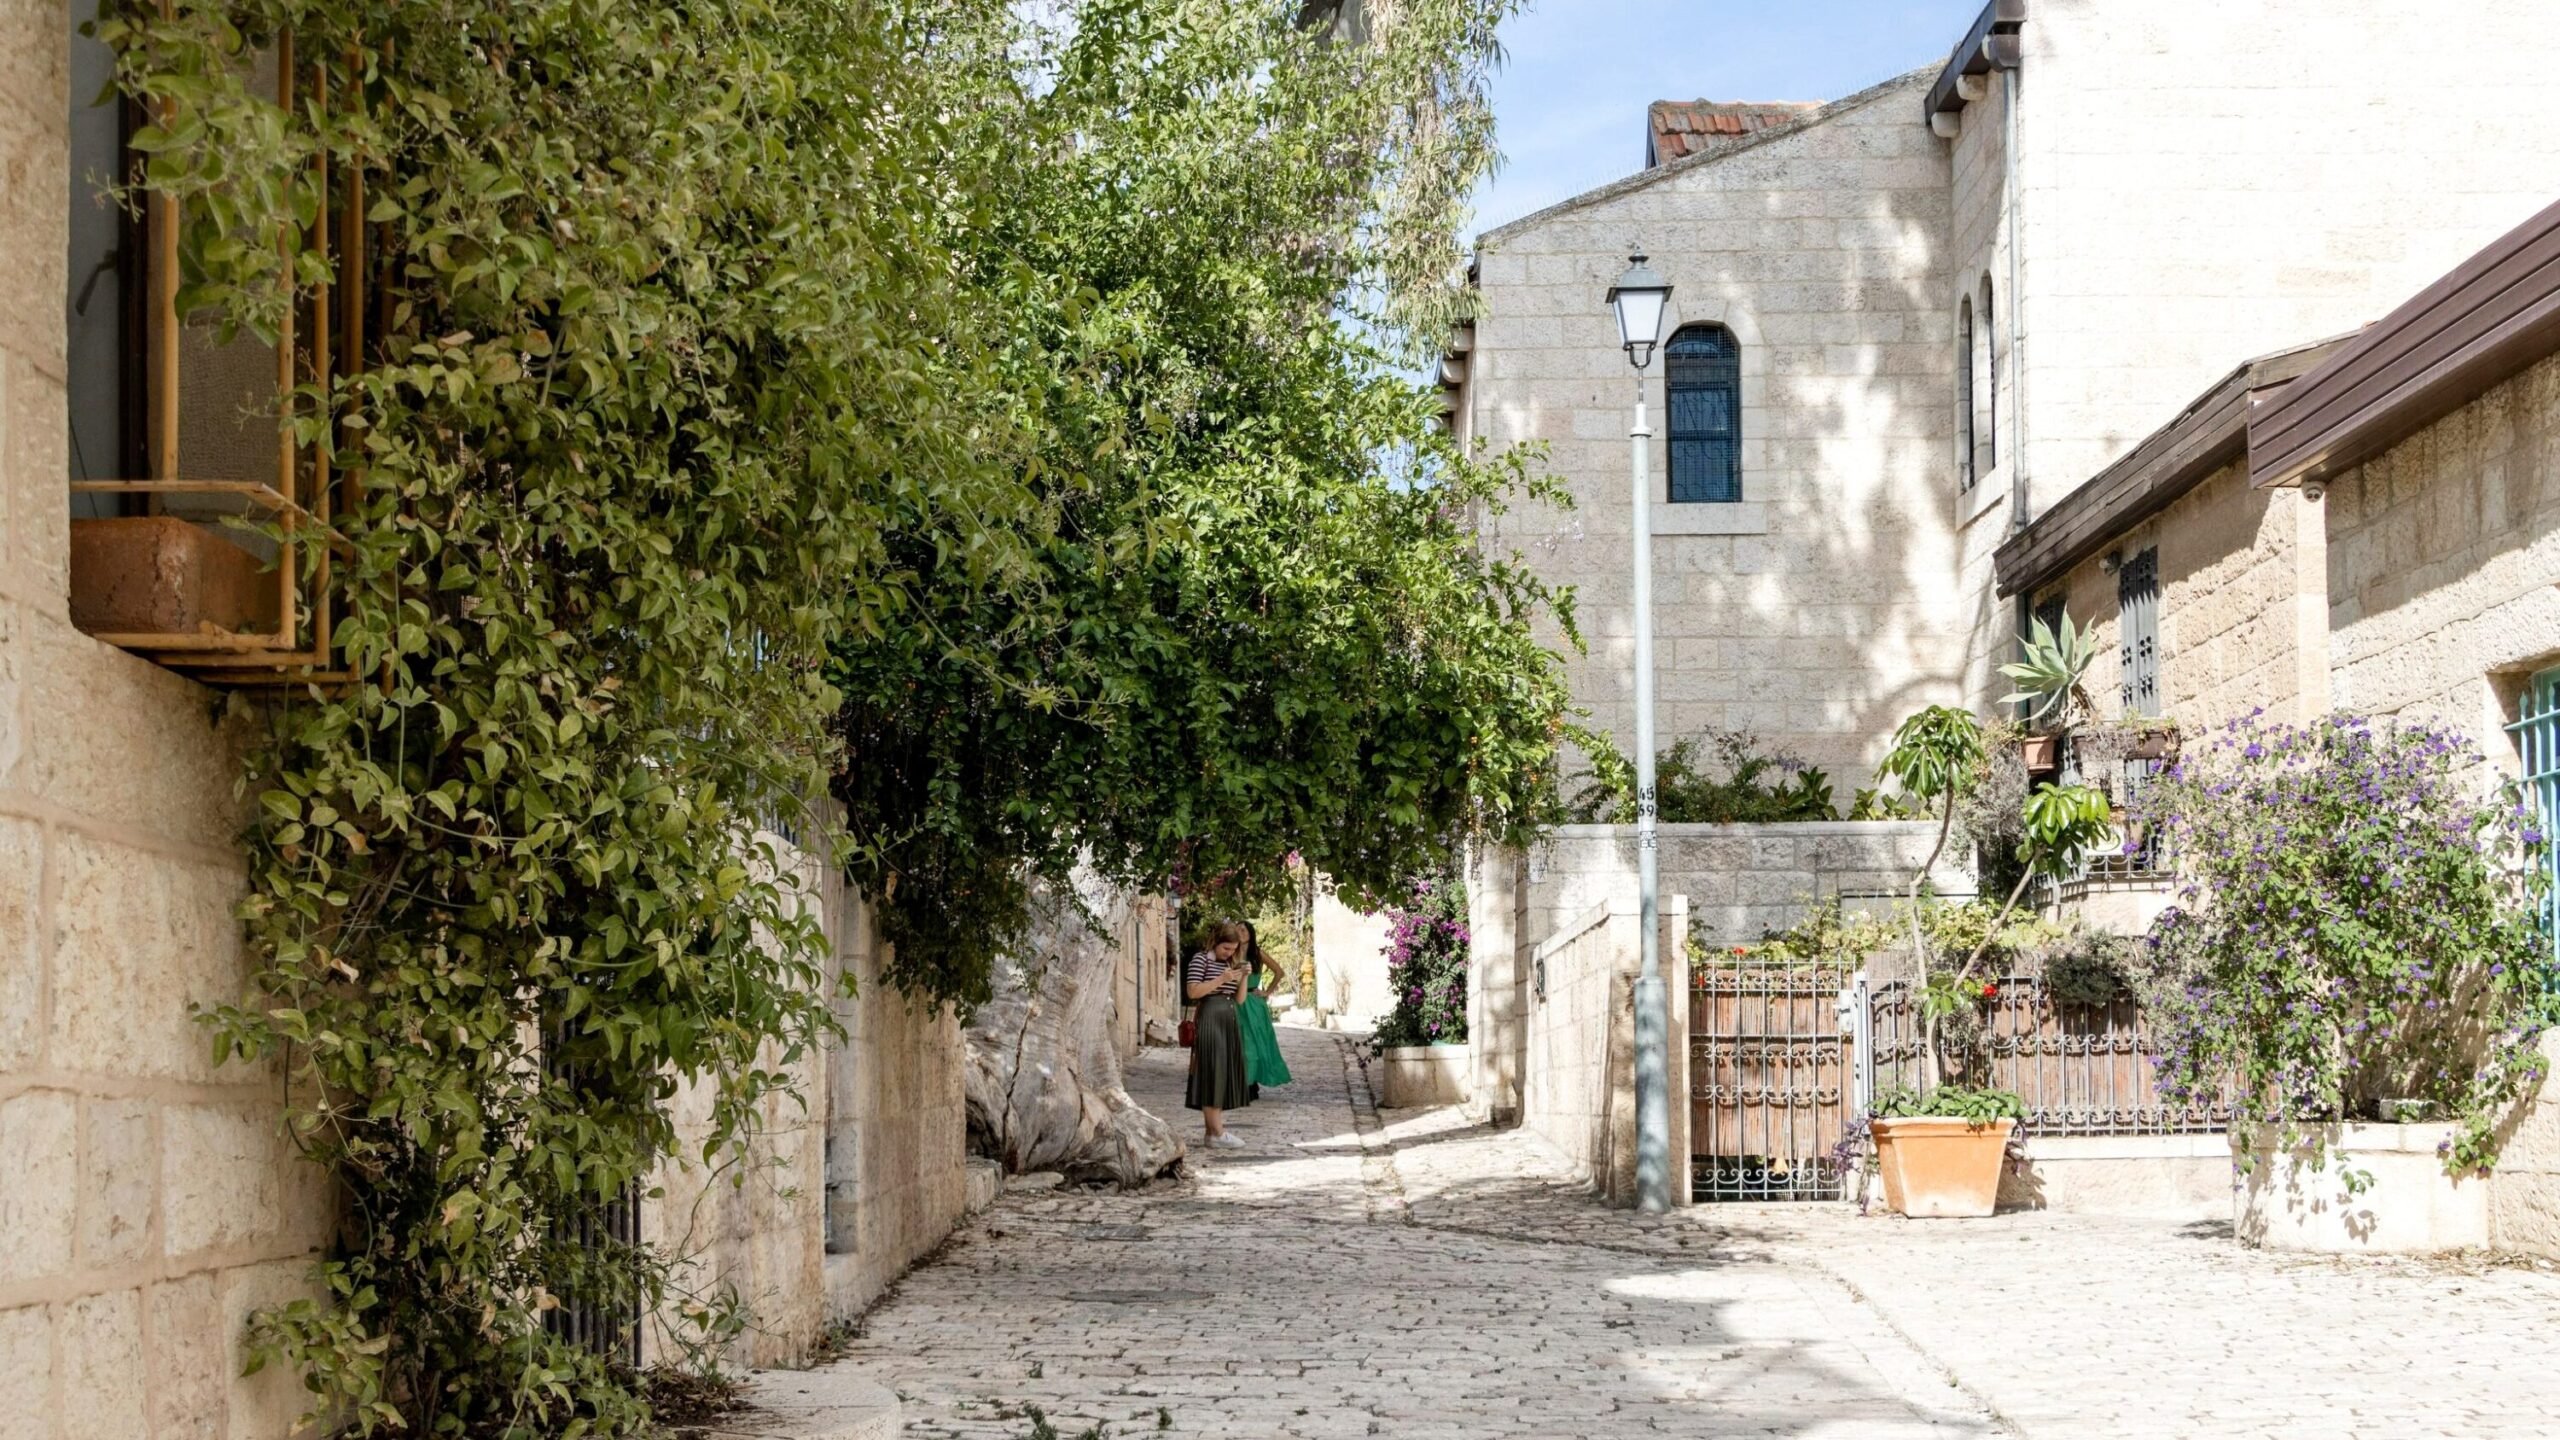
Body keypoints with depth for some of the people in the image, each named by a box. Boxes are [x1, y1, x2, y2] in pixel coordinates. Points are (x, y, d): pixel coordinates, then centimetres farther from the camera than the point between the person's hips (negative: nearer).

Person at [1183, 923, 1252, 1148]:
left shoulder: (1232, 963, 17)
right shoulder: (1201, 960, -3)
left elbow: (1240, 999, 18)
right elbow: (1192, 991, -13)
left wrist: (1243, 978, 1)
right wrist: (1220, 980, -16)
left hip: (1230, 1021, 8)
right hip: (1210, 1021, -8)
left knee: (1226, 1076, 5)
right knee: (1213, 1074, -10)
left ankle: (1210, 1132, 9)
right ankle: (1218, 1133, -12)